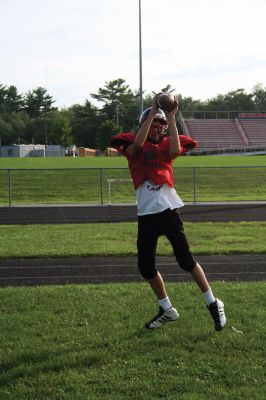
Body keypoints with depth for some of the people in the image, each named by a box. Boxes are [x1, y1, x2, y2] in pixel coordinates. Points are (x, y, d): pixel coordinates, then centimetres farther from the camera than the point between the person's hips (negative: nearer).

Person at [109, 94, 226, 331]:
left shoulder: (166, 146, 6)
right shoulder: (133, 148, 5)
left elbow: (176, 150, -18)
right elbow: (138, 144, -19)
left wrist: (172, 117, -17)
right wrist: (152, 112, -20)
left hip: (169, 210, -2)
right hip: (146, 215, 2)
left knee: (185, 259, -9)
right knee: (146, 266, 8)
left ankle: (213, 304, 4)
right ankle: (167, 310, 26)